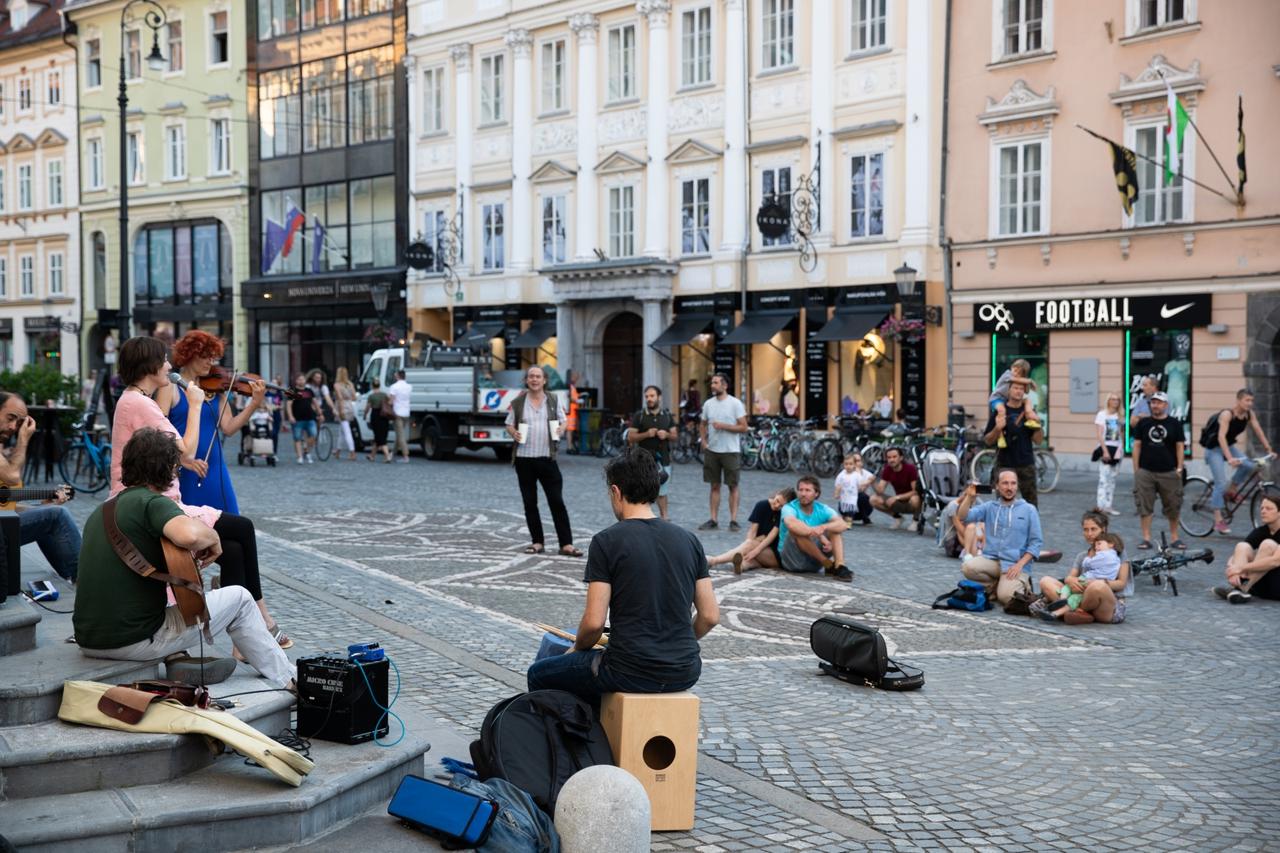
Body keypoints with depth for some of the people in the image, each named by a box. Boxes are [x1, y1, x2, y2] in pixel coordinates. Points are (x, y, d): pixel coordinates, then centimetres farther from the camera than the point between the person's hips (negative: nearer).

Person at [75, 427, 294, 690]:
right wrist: (213, 537, -12)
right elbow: (189, 534, -34)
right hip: (135, 642, -8)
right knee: (238, 598, 8)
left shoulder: (99, 511, 14)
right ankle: (288, 680, 19)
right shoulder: (152, 502, -12)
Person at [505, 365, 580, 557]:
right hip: (524, 458, 1)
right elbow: (509, 425, 11)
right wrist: (513, 433, -11)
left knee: (557, 501, -3)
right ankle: (537, 542, 17)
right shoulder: (518, 402, 4)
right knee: (529, 503, 7)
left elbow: (562, 421, 13)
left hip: (547, 457, -1)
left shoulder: (553, 400, 6)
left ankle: (566, 544, -2)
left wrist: (560, 430, -9)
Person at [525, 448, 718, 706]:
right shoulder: (689, 540, 4)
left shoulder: (607, 541, -10)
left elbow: (594, 621, -13)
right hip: (684, 674, 6)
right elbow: (710, 616, 5)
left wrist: (577, 648, 8)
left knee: (539, 675, 19)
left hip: (630, 674, -5)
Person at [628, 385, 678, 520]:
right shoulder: (639, 416, 0)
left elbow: (674, 436, 12)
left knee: (662, 492, 10)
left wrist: (666, 435, -10)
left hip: (663, 459, 3)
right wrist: (646, 434, -17)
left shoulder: (667, 415, 10)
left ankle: (664, 517, 19)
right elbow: (630, 437, -2)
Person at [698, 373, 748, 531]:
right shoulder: (708, 404, 7)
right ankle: (713, 520, 12)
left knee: (733, 487, 2)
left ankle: (733, 520, 5)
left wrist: (723, 426, -18)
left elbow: (743, 427, -10)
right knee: (714, 486, 8)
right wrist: (703, 441, 5)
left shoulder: (735, 403, -7)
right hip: (711, 451, 4)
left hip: (730, 451, -4)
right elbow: (702, 425, 19)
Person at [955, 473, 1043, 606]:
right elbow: (962, 517, -4)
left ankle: (1021, 585, 10)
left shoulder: (1029, 510, 5)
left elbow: (1036, 542, 0)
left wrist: (1020, 564, -12)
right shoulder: (989, 507, 10)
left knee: (1005, 597, -26)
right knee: (969, 567, -28)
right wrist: (969, 497, -19)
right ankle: (998, 586, 0)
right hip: (991, 560, 3)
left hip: (1014, 564, -3)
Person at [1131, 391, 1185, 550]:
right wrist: (1136, 469, 2)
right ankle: (1146, 538, 4)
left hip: (1168, 472, 0)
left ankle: (1174, 538, 17)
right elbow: (1137, 446, 7)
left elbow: (1180, 446, 4)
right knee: (1144, 506, -2)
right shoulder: (1143, 423, 7)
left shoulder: (1174, 424, 4)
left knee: (1173, 506, 4)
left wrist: (1179, 468, -3)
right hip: (1145, 472, 1)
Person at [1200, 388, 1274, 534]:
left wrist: (1269, 450, -9)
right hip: (1215, 448, -6)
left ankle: (1232, 491, 6)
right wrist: (1229, 458, -43)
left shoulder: (1249, 414, -6)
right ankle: (1218, 521, -9)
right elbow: (1221, 437, -34)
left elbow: (1258, 431, -1)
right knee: (1220, 483, -13)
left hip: (1229, 446, 7)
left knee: (1249, 466, -18)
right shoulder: (1227, 414, -26)